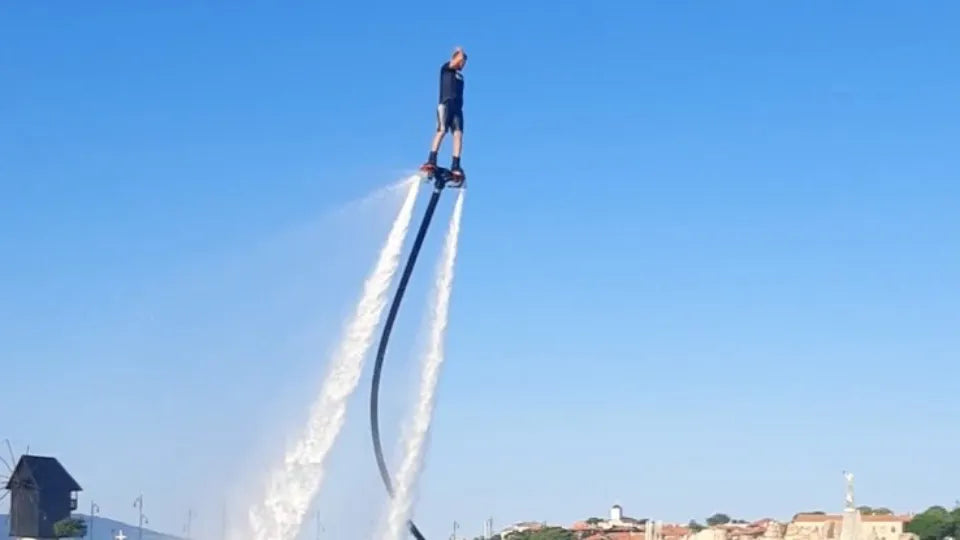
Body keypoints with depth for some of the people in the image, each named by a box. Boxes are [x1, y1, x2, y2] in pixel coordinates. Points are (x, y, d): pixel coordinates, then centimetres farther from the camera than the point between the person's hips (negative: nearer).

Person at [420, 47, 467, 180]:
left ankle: (455, 166, -18)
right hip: (445, 104, -6)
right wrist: (460, 53, 12)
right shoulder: (446, 68, 9)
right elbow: (458, 60, -5)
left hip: (458, 107, 6)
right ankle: (431, 161, -26)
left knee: (458, 134, -10)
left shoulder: (460, 75, 28)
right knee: (442, 130, -20)